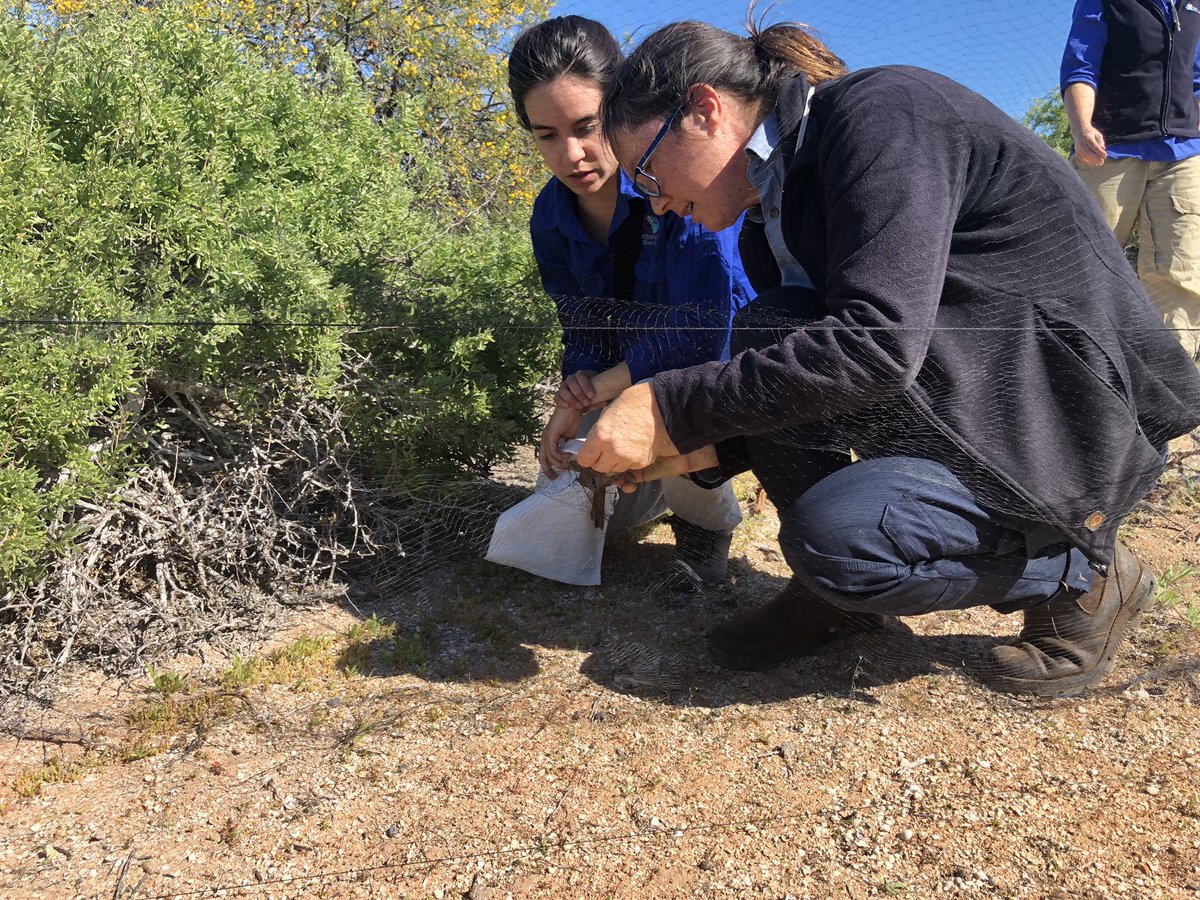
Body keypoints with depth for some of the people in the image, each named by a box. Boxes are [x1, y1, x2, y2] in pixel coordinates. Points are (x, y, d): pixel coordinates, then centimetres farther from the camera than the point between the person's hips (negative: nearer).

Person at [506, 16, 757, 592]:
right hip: (635, 374, 6)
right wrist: (572, 399, -21)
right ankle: (687, 473, 26)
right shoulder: (551, 217, -7)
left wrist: (597, 388, -24)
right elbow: (582, 335, 0)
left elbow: (702, 328, -31)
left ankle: (709, 528, -6)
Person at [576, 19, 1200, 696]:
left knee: (837, 534, -27)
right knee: (771, 334, -8)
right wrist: (702, 447, -2)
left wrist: (673, 409, -26)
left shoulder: (880, 113, -18)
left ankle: (1084, 574, 0)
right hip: (970, 400, 8)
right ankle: (834, 593, 1)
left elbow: (874, 343, -30)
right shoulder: (790, 187, 9)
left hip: (1090, 411, -8)